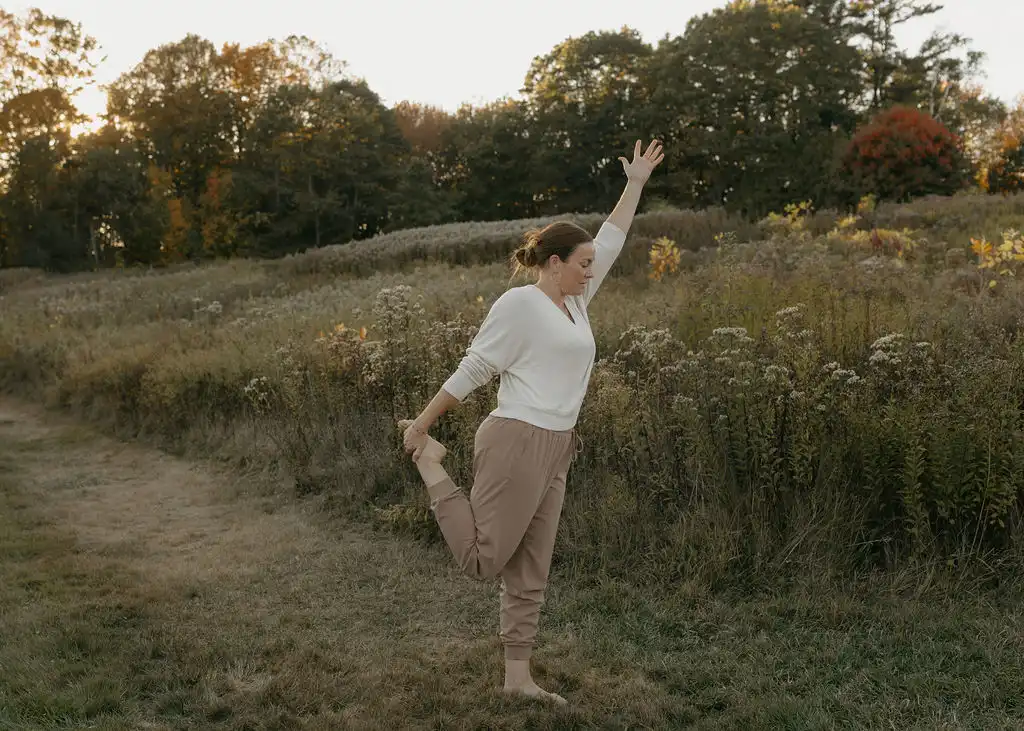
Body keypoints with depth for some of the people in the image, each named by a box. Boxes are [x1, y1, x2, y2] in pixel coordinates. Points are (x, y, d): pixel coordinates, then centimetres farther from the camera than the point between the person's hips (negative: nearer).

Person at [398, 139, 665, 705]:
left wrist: (636, 184, 30)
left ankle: (518, 677, 19)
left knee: (529, 571, 11)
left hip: (553, 451, 8)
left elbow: (611, 242, 25)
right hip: (517, 443, -8)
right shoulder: (520, 303, -9)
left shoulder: (575, 302, 15)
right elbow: (472, 369, -8)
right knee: (483, 560, -3)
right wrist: (423, 423, -4)